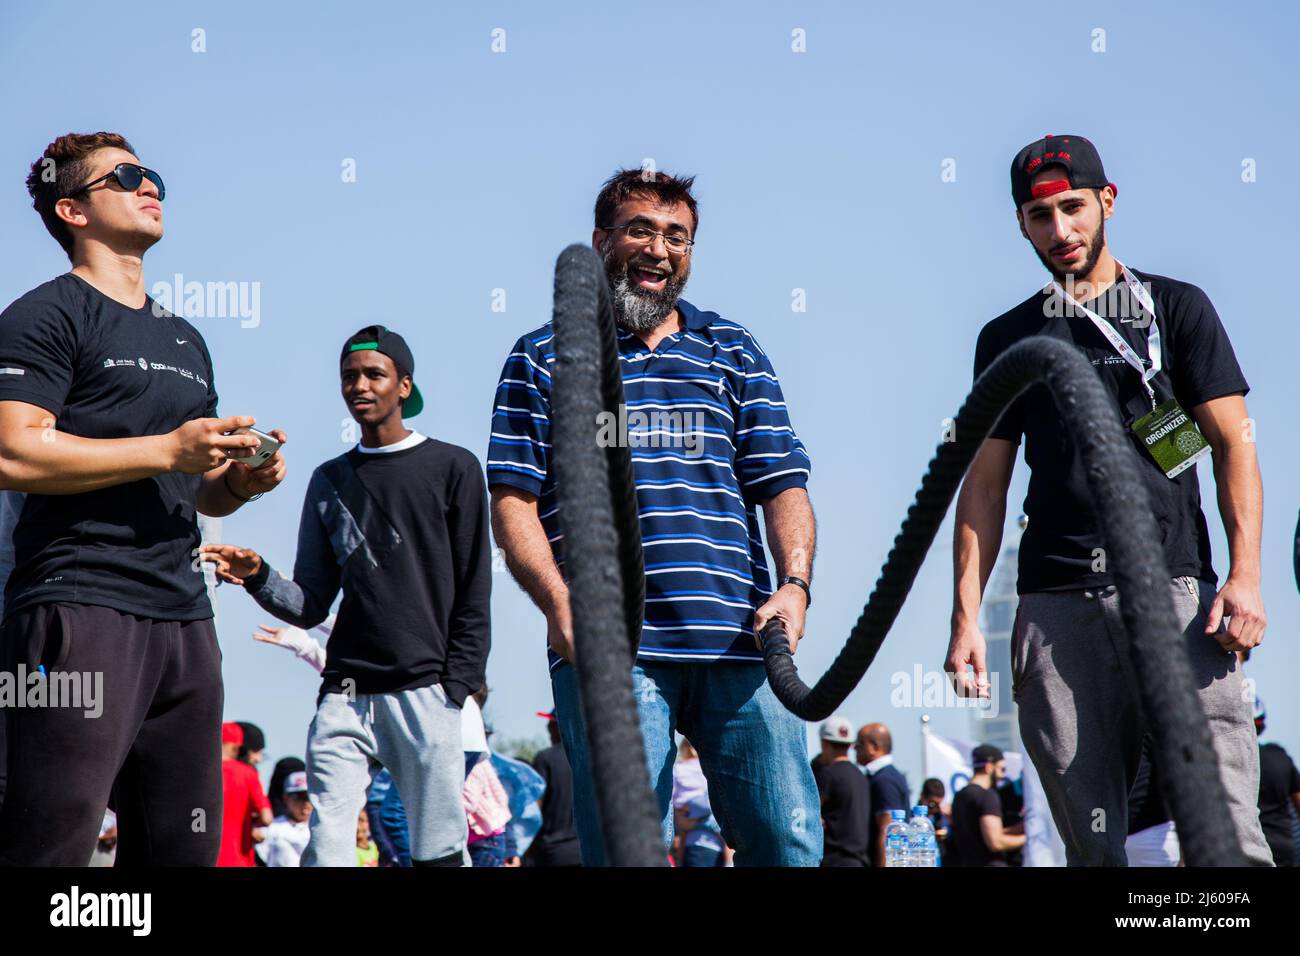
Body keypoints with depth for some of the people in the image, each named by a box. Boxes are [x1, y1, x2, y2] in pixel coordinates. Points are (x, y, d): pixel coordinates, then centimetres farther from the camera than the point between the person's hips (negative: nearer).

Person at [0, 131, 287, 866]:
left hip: (183, 617, 8)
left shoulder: (186, 341, 24)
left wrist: (243, 481, 6)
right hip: (82, 607, -8)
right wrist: (169, 450, -14)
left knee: (184, 847, 7)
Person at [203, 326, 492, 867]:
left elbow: (473, 598, 3)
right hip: (343, 697, 3)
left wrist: (454, 690, -6)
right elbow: (311, 605, 15)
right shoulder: (330, 481, 18)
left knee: (437, 854, -5)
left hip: (423, 696, -3)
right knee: (325, 851, -7)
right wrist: (258, 578, -5)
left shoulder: (451, 468, 7)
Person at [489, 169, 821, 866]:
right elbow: (513, 502, 5)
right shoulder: (544, 358, 13)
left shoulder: (733, 354, 20)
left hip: (738, 644, 2)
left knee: (789, 840, -3)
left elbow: (783, 485, 12)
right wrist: (562, 607, -10)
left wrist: (794, 583, -7)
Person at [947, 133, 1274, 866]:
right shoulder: (1007, 339, 18)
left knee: (1223, 823, -14)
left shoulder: (1176, 308, 12)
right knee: (1091, 839, -2)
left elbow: (1234, 445, 6)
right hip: (1057, 607, 2)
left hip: (1174, 591, -2)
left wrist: (1245, 574, -8)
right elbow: (986, 484, 16)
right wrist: (966, 617, 6)